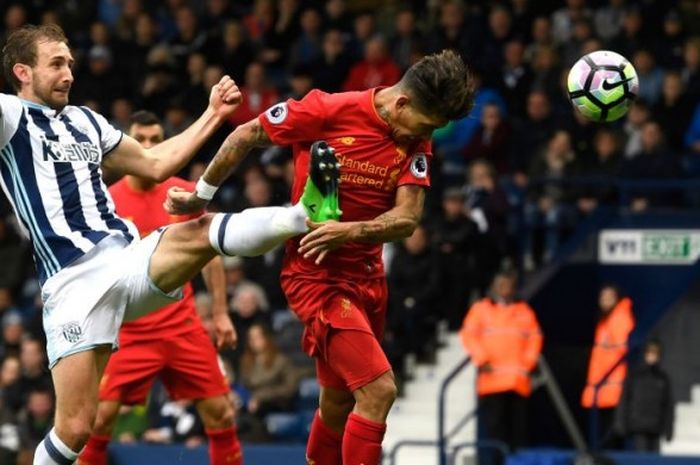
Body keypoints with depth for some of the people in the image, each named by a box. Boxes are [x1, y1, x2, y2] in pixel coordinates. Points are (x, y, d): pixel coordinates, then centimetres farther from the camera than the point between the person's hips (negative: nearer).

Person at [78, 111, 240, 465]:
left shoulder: (186, 194, 3)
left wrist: (220, 313, 8)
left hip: (183, 326, 2)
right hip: (128, 331, -2)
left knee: (220, 412, 1)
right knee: (100, 416, -11)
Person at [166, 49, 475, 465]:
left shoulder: (416, 142, -1)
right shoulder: (329, 111, -16)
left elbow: (407, 219, -11)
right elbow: (246, 137, -4)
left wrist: (350, 231, -31)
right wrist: (200, 197, 7)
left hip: (367, 274, 6)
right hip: (317, 274, -6)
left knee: (340, 401, 17)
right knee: (379, 390, -18)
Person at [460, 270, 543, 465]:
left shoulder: (524, 311, 18)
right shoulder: (481, 309, 10)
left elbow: (535, 337, 13)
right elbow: (468, 335, 0)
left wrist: (528, 361, -2)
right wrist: (481, 360, -11)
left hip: (518, 381, 3)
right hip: (491, 379, -3)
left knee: (517, 429, 2)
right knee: (492, 427, -10)